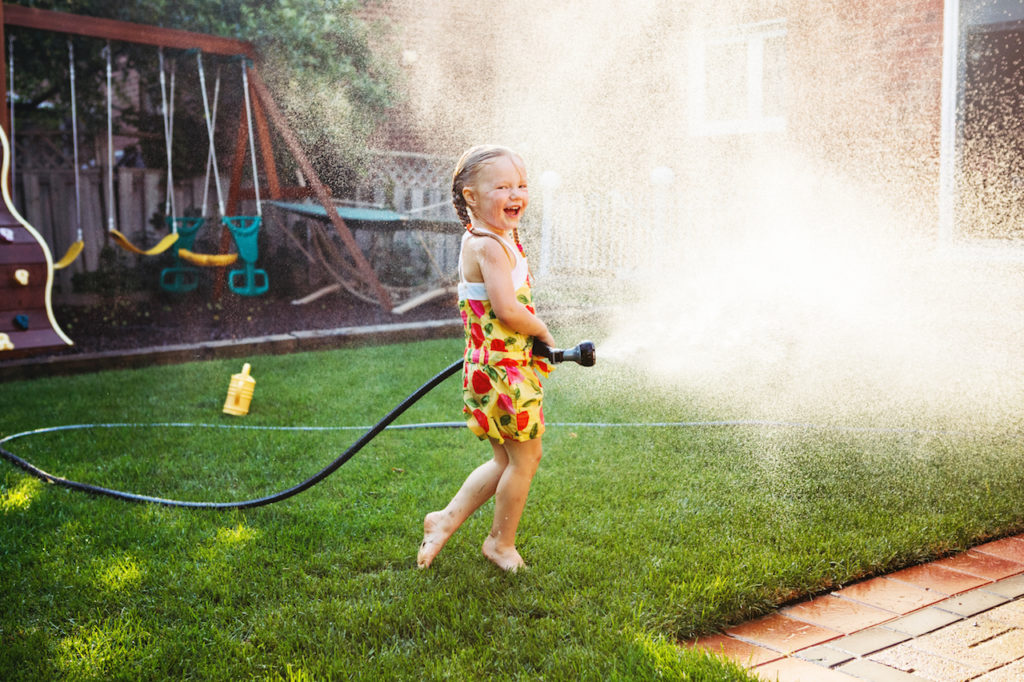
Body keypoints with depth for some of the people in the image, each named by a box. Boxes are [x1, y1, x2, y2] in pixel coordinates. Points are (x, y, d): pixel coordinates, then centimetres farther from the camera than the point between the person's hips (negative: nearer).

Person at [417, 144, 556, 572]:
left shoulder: (483, 240, 10)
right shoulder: (490, 245, -21)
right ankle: (501, 543, 23)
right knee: (526, 457, 6)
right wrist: (544, 333, -11)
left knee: (506, 461, 20)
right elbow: (508, 310, -29)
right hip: (502, 369, -10)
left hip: (494, 366, 10)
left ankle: (446, 519, 26)